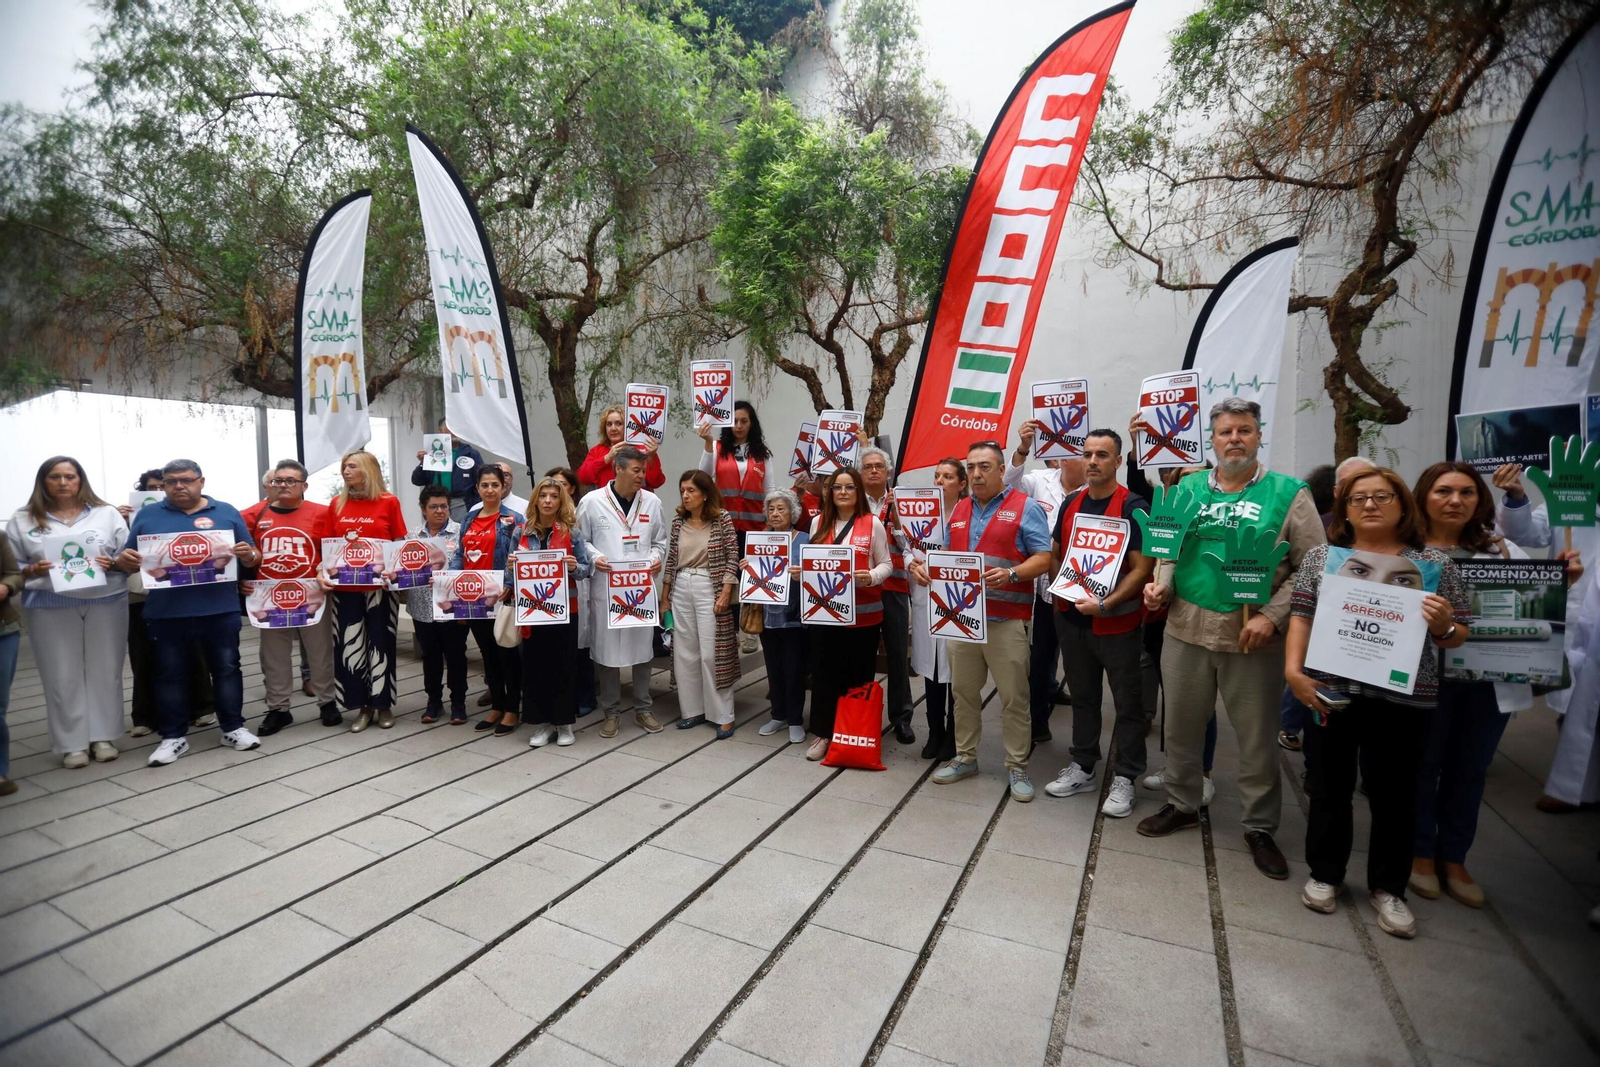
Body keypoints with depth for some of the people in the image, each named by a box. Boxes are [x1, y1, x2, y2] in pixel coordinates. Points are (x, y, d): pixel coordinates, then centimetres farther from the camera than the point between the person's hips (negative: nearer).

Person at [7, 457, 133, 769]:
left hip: (106, 602, 0)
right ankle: (72, 744, 12)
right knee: (62, 676, 3)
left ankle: (103, 737, 16)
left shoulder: (107, 514, 6)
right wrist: (33, 571, -13)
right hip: (51, 607, 0)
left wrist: (112, 564, -14)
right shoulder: (22, 520, 7)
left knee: (105, 671, 5)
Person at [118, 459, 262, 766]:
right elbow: (129, 562, 9)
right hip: (165, 612, 1)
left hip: (220, 610, -1)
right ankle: (173, 736, 19)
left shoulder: (227, 512, 6)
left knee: (226, 668, 6)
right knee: (170, 674, 9)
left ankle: (233, 728, 17)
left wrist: (249, 554, -16)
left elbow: (254, 558, 6)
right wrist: (123, 560, -14)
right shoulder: (147, 515, 8)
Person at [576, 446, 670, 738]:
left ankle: (643, 708, 24)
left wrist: (656, 558, -8)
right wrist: (594, 558, -14)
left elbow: (660, 541, 11)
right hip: (605, 588, -2)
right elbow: (580, 541, 4)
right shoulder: (592, 501, -3)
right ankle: (611, 711, 20)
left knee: (642, 647, 10)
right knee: (607, 649, 6)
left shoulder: (652, 501, 4)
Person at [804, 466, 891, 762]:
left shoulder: (873, 524, -3)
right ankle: (824, 733, 19)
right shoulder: (818, 522, 8)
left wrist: (871, 576, -20)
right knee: (824, 672, 6)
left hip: (863, 613, -2)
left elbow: (886, 564, 0)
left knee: (859, 674, 7)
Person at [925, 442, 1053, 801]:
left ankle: (1017, 767, 16)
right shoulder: (959, 511, 15)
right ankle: (965, 757, 26)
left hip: (1007, 618, -5)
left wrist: (1010, 574, -24)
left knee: (1014, 697, 3)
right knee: (963, 691, 12)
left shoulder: (1026, 508, -3)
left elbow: (1043, 558, -7)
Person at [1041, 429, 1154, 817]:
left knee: (1127, 702, 7)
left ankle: (1124, 778, 20)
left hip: (1117, 621, -5)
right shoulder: (1070, 504, 7)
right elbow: (1054, 555, 15)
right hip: (1071, 618, 6)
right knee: (1082, 695, 17)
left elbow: (1142, 568, -15)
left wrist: (1106, 604, -23)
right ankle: (1082, 767, 30)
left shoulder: (1133, 507, -11)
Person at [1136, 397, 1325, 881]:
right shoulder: (1188, 488, 6)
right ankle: (1181, 805, 35)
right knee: (1181, 726, 15)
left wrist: (1272, 616, -15)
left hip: (1254, 637, -2)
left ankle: (1260, 827, 30)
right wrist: (1161, 585, -7)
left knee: (1258, 737, 11)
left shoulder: (1289, 494, -3)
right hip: (1186, 628, 3)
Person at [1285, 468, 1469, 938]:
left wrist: (1444, 626, -16)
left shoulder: (1436, 564, 4)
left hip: (1405, 698, 0)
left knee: (1394, 793, 12)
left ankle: (1387, 887, 30)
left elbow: (1457, 635, 7)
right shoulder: (1321, 556, 3)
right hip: (1331, 691, 0)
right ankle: (1325, 874, 28)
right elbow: (1302, 616, 2)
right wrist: (1293, 670, -9)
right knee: (1331, 785, 12)